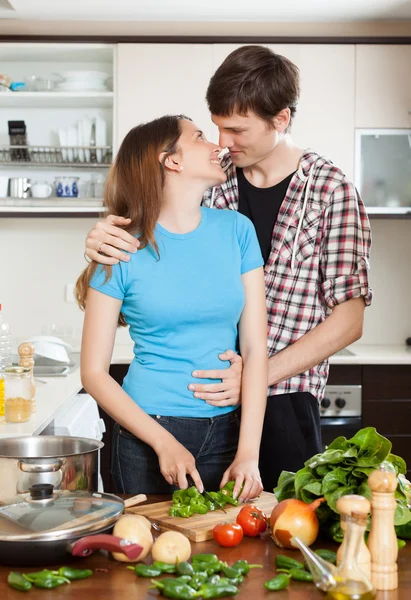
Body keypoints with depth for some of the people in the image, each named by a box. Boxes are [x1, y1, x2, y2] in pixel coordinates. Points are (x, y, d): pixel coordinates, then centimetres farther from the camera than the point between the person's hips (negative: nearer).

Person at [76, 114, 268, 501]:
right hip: (148, 432, -2)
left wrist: (248, 453, -11)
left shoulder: (236, 230, 1)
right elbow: (94, 372, -5)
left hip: (226, 430, 3)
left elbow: (255, 347, -3)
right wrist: (163, 442, -14)